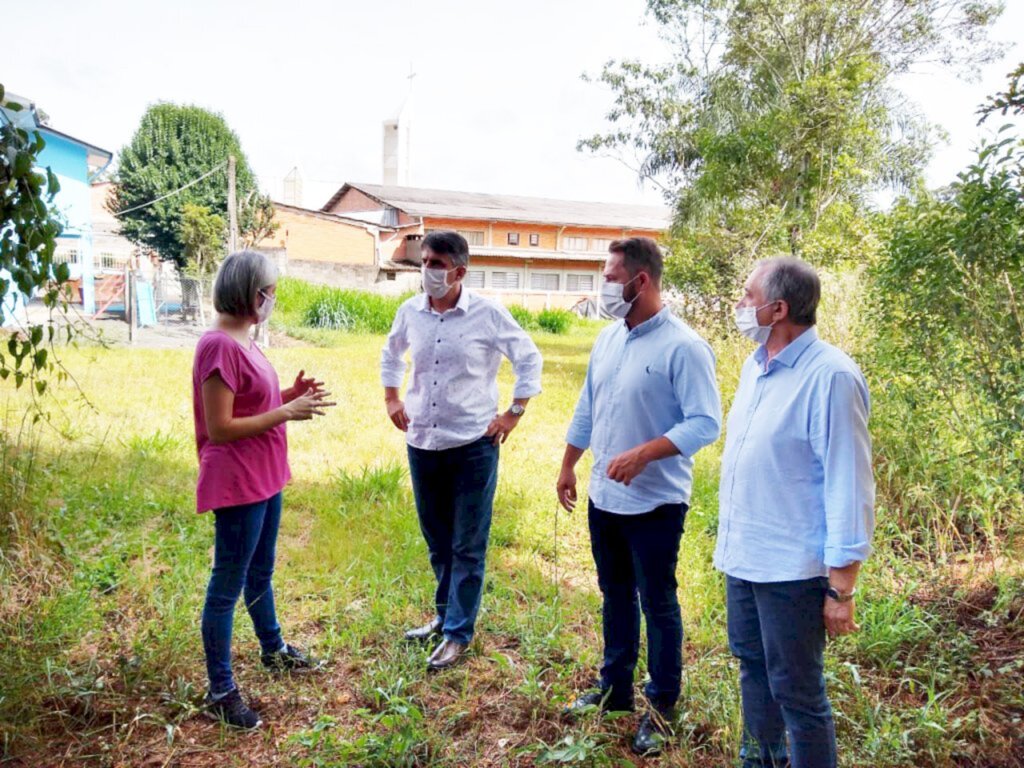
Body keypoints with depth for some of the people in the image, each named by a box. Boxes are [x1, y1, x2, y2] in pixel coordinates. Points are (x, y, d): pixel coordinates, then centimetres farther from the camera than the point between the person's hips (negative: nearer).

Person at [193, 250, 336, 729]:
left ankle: (274, 650, 43)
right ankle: (220, 692, 17)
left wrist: (290, 396, 2)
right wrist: (287, 413, -22)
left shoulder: (243, 340, 8)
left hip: (264, 479, 10)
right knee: (227, 586, 3)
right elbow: (219, 428, -23)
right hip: (237, 484, -10)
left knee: (260, 572, 25)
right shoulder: (220, 347, -21)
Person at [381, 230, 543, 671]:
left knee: (468, 546, 4)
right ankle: (445, 614, 37)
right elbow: (391, 354, 22)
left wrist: (515, 412, -4)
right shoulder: (410, 312, 2)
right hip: (422, 443, 5)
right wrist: (391, 399, 14)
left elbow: (529, 359, -1)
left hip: (473, 445, -4)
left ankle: (458, 632, 17)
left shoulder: (487, 314, -10)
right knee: (437, 541, 18)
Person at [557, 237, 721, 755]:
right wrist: (568, 468, 18)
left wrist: (643, 454, -29)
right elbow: (586, 410, 15)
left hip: (655, 503, -7)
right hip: (604, 498, 7)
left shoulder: (682, 346, -17)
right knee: (615, 595, 20)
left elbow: (705, 423, -20)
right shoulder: (607, 339, 6)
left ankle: (662, 706, 25)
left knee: (657, 604, 7)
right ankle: (615, 688, 37)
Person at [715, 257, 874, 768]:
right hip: (741, 556, 8)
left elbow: (849, 488, -18)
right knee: (752, 667, 23)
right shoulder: (754, 366, 7)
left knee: (797, 692, 6)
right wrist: (730, 537, 16)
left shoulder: (830, 377, -18)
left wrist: (841, 589, -16)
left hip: (792, 567, -8)